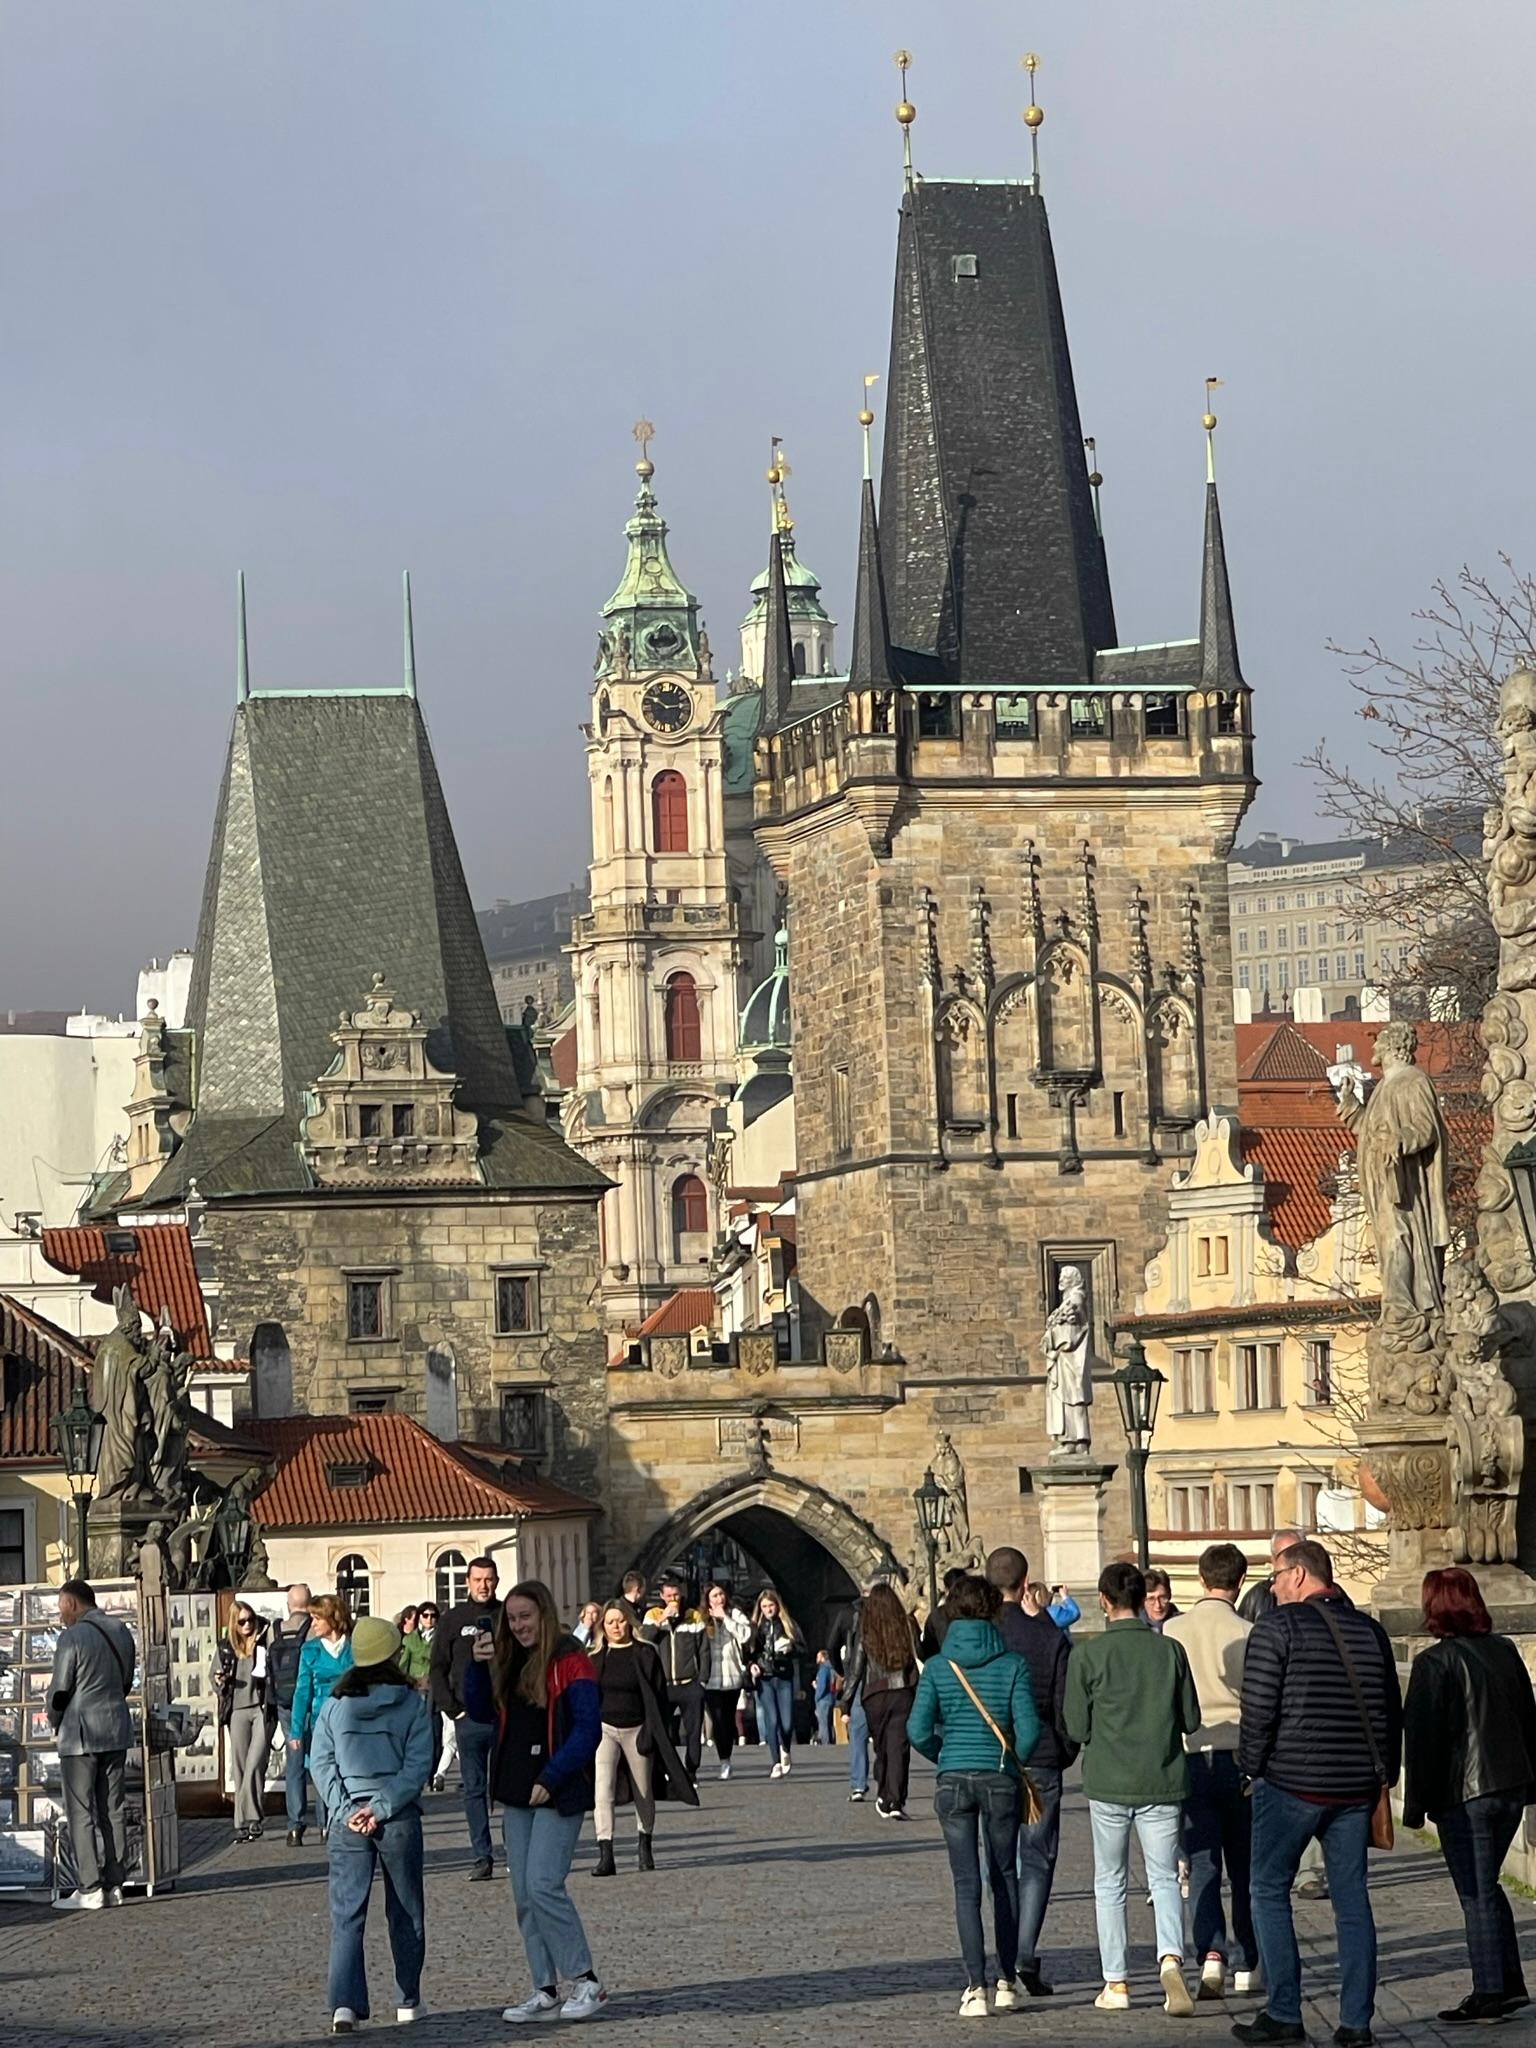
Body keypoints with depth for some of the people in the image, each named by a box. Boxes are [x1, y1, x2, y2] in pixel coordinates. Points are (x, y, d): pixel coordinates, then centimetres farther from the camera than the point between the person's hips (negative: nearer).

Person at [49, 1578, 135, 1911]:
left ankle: (89, 1888, -5)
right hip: (116, 1729, 7)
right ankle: (114, 1884, 11)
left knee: (80, 1812, -2)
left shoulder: (72, 1638, -13)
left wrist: (56, 1723, 7)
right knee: (112, 1809, 10)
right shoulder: (121, 1633, 9)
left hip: (80, 1733, -7)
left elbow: (59, 1690, -10)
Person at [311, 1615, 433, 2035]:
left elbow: (321, 1762, -1)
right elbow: (418, 1764, -10)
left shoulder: (335, 1703, 2)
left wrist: (345, 1809, -4)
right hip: (400, 1819, -1)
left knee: (347, 1913, 2)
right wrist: (382, 1808, -10)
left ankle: (345, 2003, -12)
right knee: (406, 1912, 14)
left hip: (347, 1820, 1)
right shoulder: (413, 1702, -5)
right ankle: (408, 2001, 21)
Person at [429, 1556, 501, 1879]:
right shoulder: (453, 1620, 6)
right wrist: (452, 1708, -2)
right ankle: (481, 1857, 5)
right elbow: (438, 1669, 7)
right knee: (474, 1789, 2)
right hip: (469, 1719, 1)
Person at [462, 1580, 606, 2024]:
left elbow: (587, 1730, -14)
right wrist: (477, 1666, 1)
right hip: (516, 1793, 8)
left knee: (543, 1885, -15)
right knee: (525, 1896, 7)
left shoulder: (570, 1662, -10)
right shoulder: (508, 1663, 12)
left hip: (558, 1792, -8)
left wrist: (552, 1778, -20)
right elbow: (481, 1711, 16)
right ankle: (545, 1992, 11)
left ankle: (586, 1982, -5)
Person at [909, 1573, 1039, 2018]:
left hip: (953, 1781, 0)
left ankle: (976, 1987, -4)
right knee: (1005, 1876, 15)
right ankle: (1007, 1981, 17)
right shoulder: (1013, 1664, -5)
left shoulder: (937, 1667, -2)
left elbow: (918, 1730, -7)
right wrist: (1012, 1760, 9)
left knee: (966, 1884, 3)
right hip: (1001, 1780, 0)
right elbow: (1028, 1727, -10)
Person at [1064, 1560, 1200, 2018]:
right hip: (1163, 1782, 1)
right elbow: (1191, 1720, 4)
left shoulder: (1088, 1655, -8)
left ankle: (1116, 1983, 12)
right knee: (1164, 1877, 8)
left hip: (1108, 1783, -1)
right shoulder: (1170, 1651, -2)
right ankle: (1171, 1958, -17)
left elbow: (1077, 1728, -6)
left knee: (1109, 1882, 12)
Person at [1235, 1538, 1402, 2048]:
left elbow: (1258, 1708, -12)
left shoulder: (1279, 1625, -8)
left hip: (1291, 1782, -5)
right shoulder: (1369, 1630, 10)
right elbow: (1392, 1711, 14)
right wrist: (1384, 1773, 21)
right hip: (1355, 1789, 5)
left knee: (1270, 1892, 6)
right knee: (1352, 1899, 8)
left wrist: (1252, 1766, 1)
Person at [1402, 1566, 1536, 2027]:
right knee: (1486, 1886, 19)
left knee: (1477, 1893, 0)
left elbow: (1421, 1736, -14)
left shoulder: (1434, 1662, -13)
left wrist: (1416, 1804, -9)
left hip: (1464, 1794, -7)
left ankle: (1489, 1996, 2)